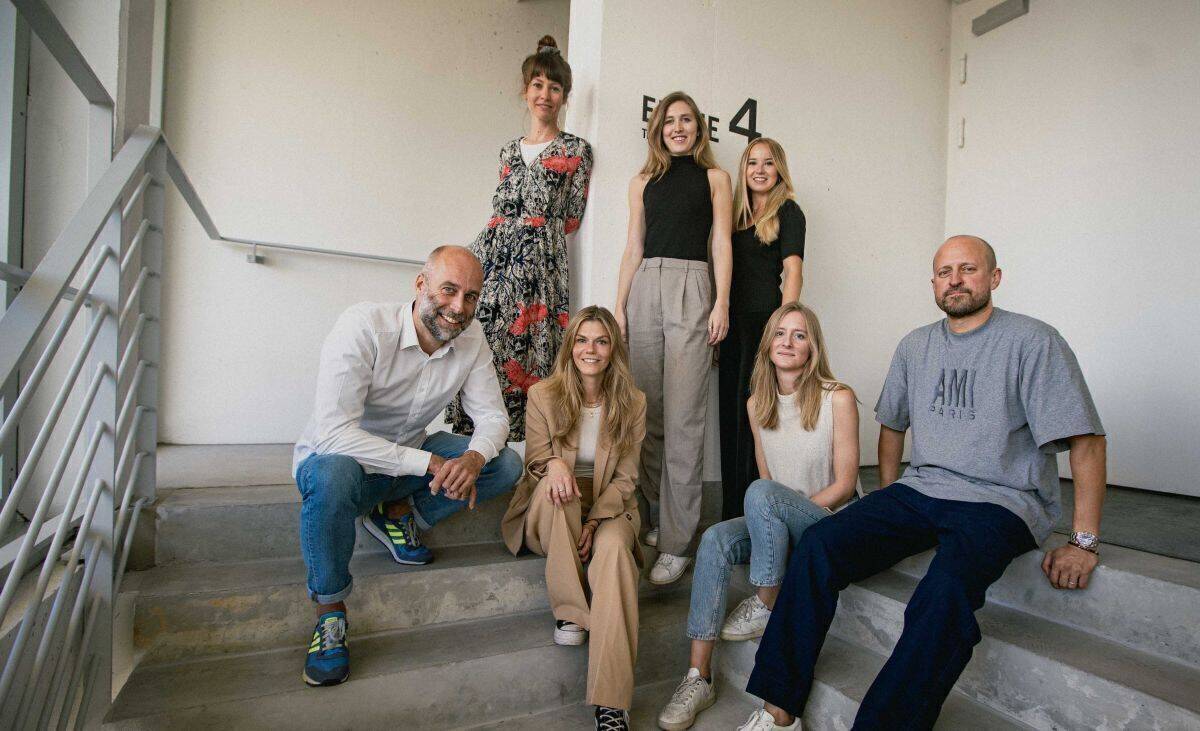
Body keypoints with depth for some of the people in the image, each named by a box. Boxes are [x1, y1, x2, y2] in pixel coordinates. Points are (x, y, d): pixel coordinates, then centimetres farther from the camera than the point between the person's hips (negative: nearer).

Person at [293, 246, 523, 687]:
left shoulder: (471, 338, -10)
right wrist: (429, 462, -36)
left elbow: (491, 415, -7)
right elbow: (334, 432, -33)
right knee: (333, 475, -40)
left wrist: (474, 457, -31)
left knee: (506, 465, -10)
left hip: (409, 459, 5)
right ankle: (329, 607, -14)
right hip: (334, 458, -4)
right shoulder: (363, 326, -27)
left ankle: (397, 514, 6)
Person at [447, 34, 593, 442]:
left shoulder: (576, 150, 6)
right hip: (491, 251, 5)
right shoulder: (509, 151, 20)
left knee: (521, 346, -11)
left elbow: (572, 217, 4)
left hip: (539, 257, -4)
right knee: (477, 339, -2)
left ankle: (513, 440, -4)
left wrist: (534, 231, 6)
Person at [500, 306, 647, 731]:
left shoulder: (632, 402, 1)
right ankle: (569, 612, -21)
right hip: (551, 512, 0)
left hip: (609, 507, 0)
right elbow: (536, 461, -1)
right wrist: (553, 464, -28)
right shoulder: (543, 396, -1)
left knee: (615, 548, -34)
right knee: (552, 489, -36)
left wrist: (594, 522, -17)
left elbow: (625, 477, 0)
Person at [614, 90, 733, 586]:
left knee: (682, 418, -10)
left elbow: (720, 243, 6)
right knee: (650, 411, 2)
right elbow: (633, 249, 16)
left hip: (690, 288, -3)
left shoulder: (714, 177, 14)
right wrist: (620, 307, 7)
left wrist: (722, 303, -7)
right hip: (644, 288, 4)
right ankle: (657, 515, 16)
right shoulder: (643, 182, 20)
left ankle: (677, 541, -5)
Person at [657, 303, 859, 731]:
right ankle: (698, 678, -20)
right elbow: (767, 475, 11)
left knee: (761, 493, -33)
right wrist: (770, 520, -8)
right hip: (780, 528, 5)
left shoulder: (837, 398, -9)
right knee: (715, 540, -25)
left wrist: (780, 510, -16)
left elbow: (844, 484, -10)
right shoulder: (757, 403, 6)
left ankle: (766, 606, -11)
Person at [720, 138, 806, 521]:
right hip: (734, 324, 6)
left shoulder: (787, 211, 2)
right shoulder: (736, 213, 19)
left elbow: (793, 271, -8)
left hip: (765, 320, -6)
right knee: (731, 414, 8)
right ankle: (732, 513, 19)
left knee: (755, 416, -6)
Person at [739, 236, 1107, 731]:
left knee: (944, 594, -36)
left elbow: (1087, 442, -7)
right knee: (818, 545, -18)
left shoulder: (1033, 341, -4)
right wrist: (888, 504, 17)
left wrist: (1084, 543, -9)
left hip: (1001, 502, -4)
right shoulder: (915, 346, 13)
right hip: (920, 491, 5)